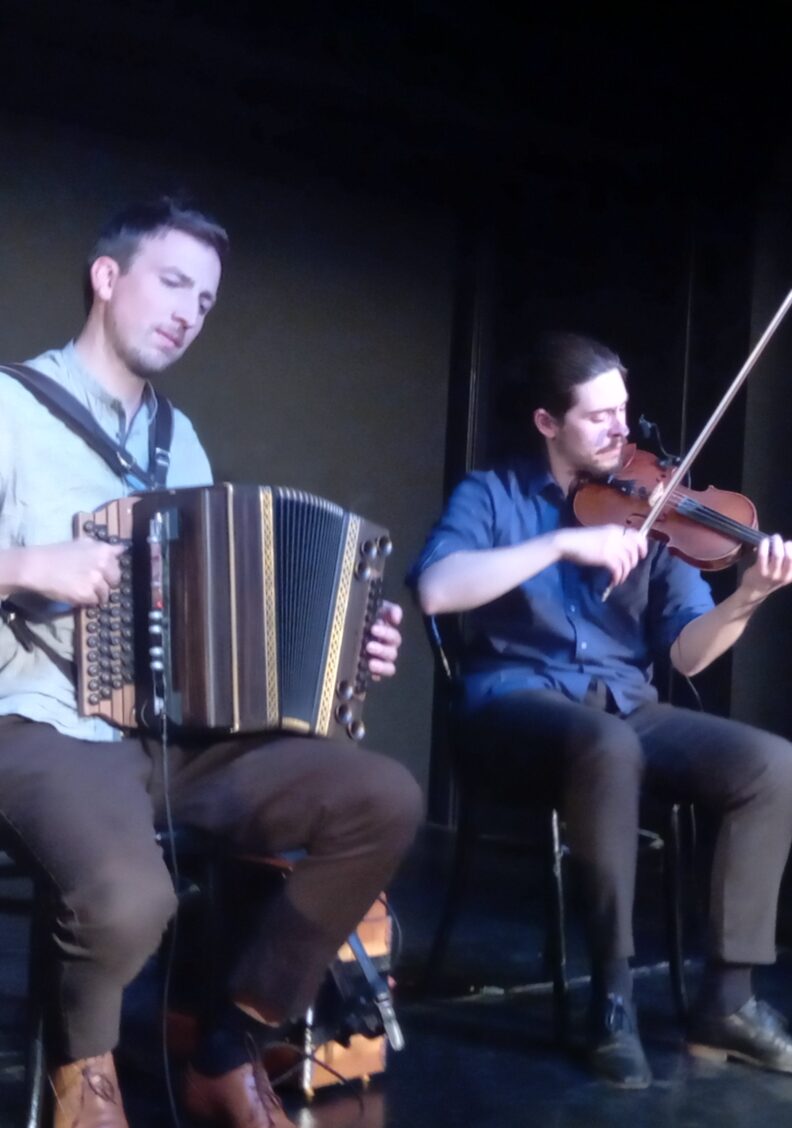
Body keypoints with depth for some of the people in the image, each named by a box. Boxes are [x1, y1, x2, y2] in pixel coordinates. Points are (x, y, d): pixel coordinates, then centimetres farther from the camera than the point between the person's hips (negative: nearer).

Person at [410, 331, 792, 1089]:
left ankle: (727, 999, -10)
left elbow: (685, 652, 4)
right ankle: (612, 996, -24)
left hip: (626, 704, 4)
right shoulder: (492, 496, 4)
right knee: (609, 747, -38)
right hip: (520, 700, -4)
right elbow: (436, 589, -18)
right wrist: (564, 543, -22)